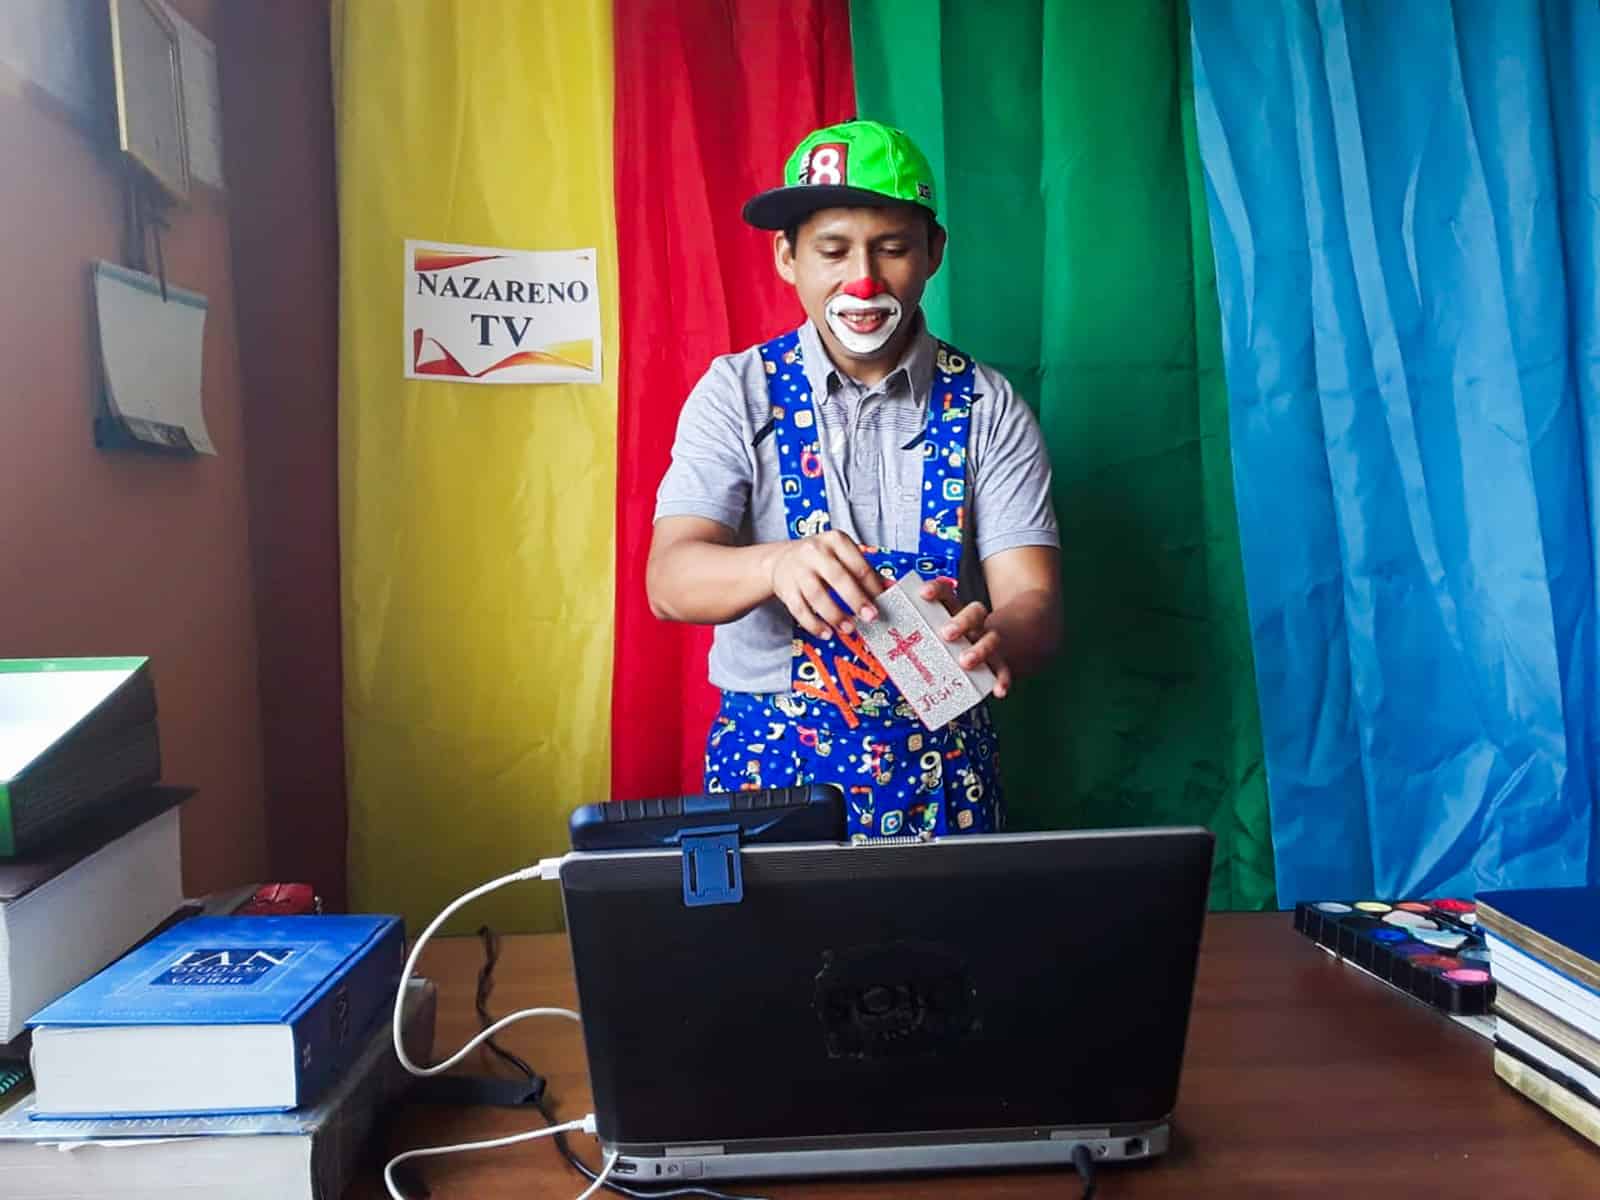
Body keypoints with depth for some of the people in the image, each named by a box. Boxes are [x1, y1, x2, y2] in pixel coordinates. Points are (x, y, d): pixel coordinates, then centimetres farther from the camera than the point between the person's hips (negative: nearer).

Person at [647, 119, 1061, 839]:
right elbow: (671, 580, -13)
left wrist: (989, 638, -31)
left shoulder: (988, 407, 1)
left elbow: (1034, 603, -7)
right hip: (770, 762, 0)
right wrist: (777, 565, -34)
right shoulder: (737, 392, 0)